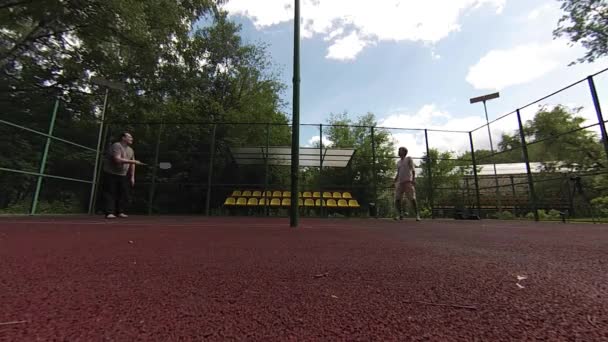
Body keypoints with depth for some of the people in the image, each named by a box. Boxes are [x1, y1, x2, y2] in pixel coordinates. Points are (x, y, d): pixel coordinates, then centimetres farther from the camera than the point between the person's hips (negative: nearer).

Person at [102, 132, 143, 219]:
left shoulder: (131, 150, 10)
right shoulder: (116, 146, -14)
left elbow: (132, 165, 12)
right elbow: (117, 159, -27)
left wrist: (132, 177, 6)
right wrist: (133, 161, -26)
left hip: (123, 175, 7)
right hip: (111, 174, -7)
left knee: (124, 194, 3)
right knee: (110, 194, -6)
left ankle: (120, 212, 10)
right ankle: (109, 213, -5)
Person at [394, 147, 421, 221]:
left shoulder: (409, 159, 7)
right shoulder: (398, 162, 22)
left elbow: (413, 169, -2)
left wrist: (413, 178, -14)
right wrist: (395, 181, 13)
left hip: (408, 181, -5)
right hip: (400, 182, 5)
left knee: (412, 199, -9)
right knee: (397, 199, -4)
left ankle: (417, 215, -2)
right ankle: (399, 214, 4)